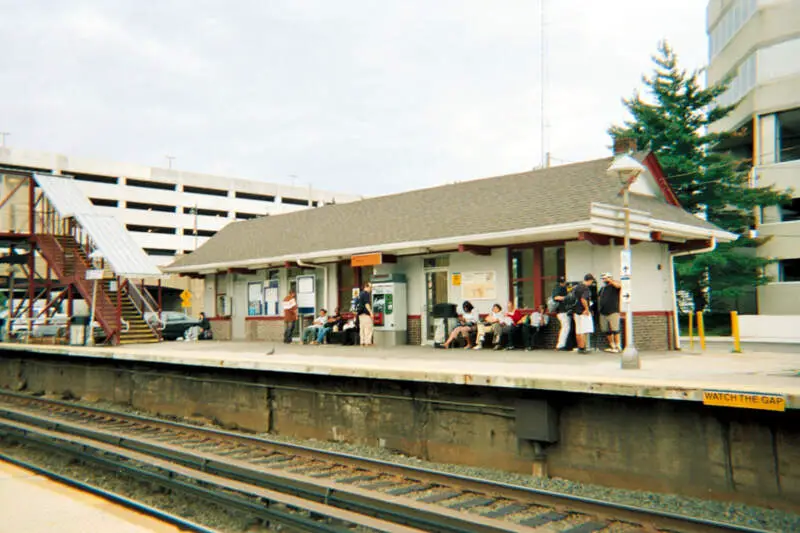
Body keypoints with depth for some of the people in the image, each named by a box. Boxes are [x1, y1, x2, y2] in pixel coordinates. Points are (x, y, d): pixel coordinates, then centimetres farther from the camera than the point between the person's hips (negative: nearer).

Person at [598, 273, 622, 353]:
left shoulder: (614, 286, -3)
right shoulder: (602, 288, 19)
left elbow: (619, 285, -26)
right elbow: (599, 297, 31)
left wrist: (610, 280, -21)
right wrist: (599, 307, 21)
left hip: (613, 312, -7)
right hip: (603, 313, 7)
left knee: (615, 330, -9)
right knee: (607, 331, 10)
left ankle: (617, 346, -4)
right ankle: (612, 346, 19)